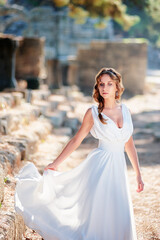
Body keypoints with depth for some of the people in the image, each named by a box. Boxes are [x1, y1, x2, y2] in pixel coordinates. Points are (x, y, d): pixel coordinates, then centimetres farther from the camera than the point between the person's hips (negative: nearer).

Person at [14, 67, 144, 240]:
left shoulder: (125, 111, 7)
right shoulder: (93, 112, -4)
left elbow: (129, 145, 12)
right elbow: (76, 140, 3)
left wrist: (138, 174, 11)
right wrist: (55, 163, 6)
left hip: (119, 169, 4)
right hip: (99, 167, -4)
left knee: (121, 219, 5)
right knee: (96, 217, -4)